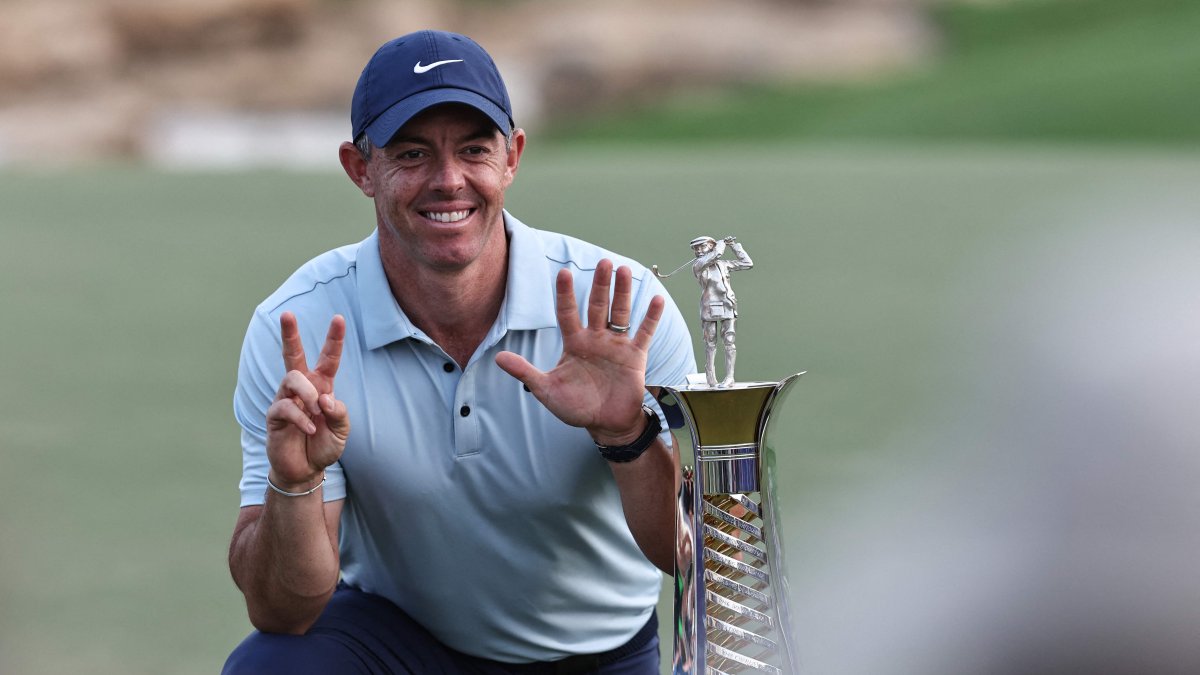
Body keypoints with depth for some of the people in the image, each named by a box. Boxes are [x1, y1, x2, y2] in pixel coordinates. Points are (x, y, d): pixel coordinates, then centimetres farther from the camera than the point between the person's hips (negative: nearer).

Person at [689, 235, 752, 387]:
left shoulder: (723, 264, 13)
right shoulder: (697, 265, 1)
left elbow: (747, 264, 17)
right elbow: (716, 254, -14)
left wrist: (735, 246, 17)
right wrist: (721, 243, 5)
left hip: (727, 306, 2)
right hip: (709, 308, -2)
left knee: (728, 341, -5)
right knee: (710, 343, 1)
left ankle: (729, 377, -6)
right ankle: (711, 378, 6)